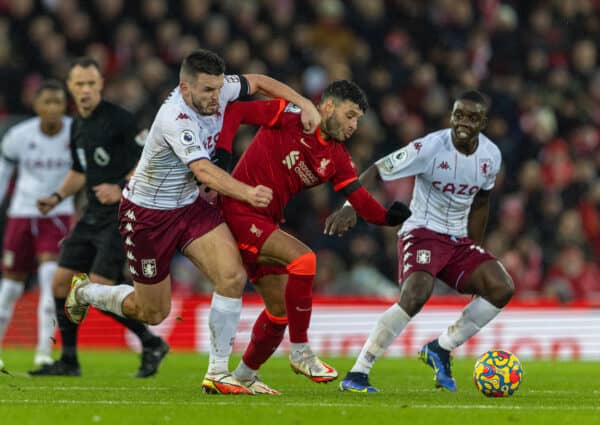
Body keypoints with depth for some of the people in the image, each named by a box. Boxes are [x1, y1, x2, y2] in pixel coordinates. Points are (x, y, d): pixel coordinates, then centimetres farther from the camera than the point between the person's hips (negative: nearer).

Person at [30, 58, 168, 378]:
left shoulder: (118, 119, -13)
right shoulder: (77, 126, 13)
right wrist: (57, 197, 12)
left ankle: (152, 344, 3)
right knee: (61, 282, 5)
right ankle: (69, 361, 15)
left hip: (121, 216, -8)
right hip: (92, 216, 8)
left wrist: (120, 189, -23)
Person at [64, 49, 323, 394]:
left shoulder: (217, 90, -10)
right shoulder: (176, 119, -32)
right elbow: (204, 171, -44)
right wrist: (247, 193, -60)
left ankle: (218, 373, -6)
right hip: (148, 214, -7)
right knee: (153, 313, 6)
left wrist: (304, 103, -2)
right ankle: (85, 292, 35)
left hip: (191, 204, 7)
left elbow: (257, 82, 10)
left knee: (233, 277, -16)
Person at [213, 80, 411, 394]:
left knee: (280, 307, 11)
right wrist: (222, 152, -25)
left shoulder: (337, 159, 7)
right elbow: (235, 110, -12)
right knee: (303, 258, -25)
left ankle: (244, 376, 30)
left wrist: (388, 217, -22)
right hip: (239, 212, -9)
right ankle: (300, 352, -16)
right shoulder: (289, 117, -10)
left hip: (265, 223, 9)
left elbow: (361, 201, -2)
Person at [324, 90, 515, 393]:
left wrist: (474, 253, 22)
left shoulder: (491, 156, 1)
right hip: (422, 232, -6)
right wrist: (351, 207, -34)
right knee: (416, 294, -31)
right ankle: (357, 374, -23)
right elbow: (376, 171, -17)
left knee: (502, 288, -14)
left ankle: (440, 349, 2)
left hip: (459, 239, 6)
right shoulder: (430, 148, -18)